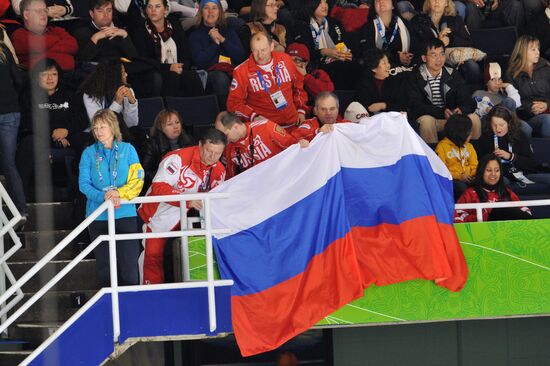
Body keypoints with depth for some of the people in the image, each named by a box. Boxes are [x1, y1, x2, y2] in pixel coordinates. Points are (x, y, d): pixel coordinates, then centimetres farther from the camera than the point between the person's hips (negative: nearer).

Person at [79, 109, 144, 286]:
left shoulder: (127, 149, 5)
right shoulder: (89, 153, 5)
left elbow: (137, 180, -2)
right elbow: (84, 184, -3)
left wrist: (119, 193, -19)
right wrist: (104, 197, -19)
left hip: (125, 214, -1)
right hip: (99, 217, 1)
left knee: (129, 264, -5)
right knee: (105, 266, 5)